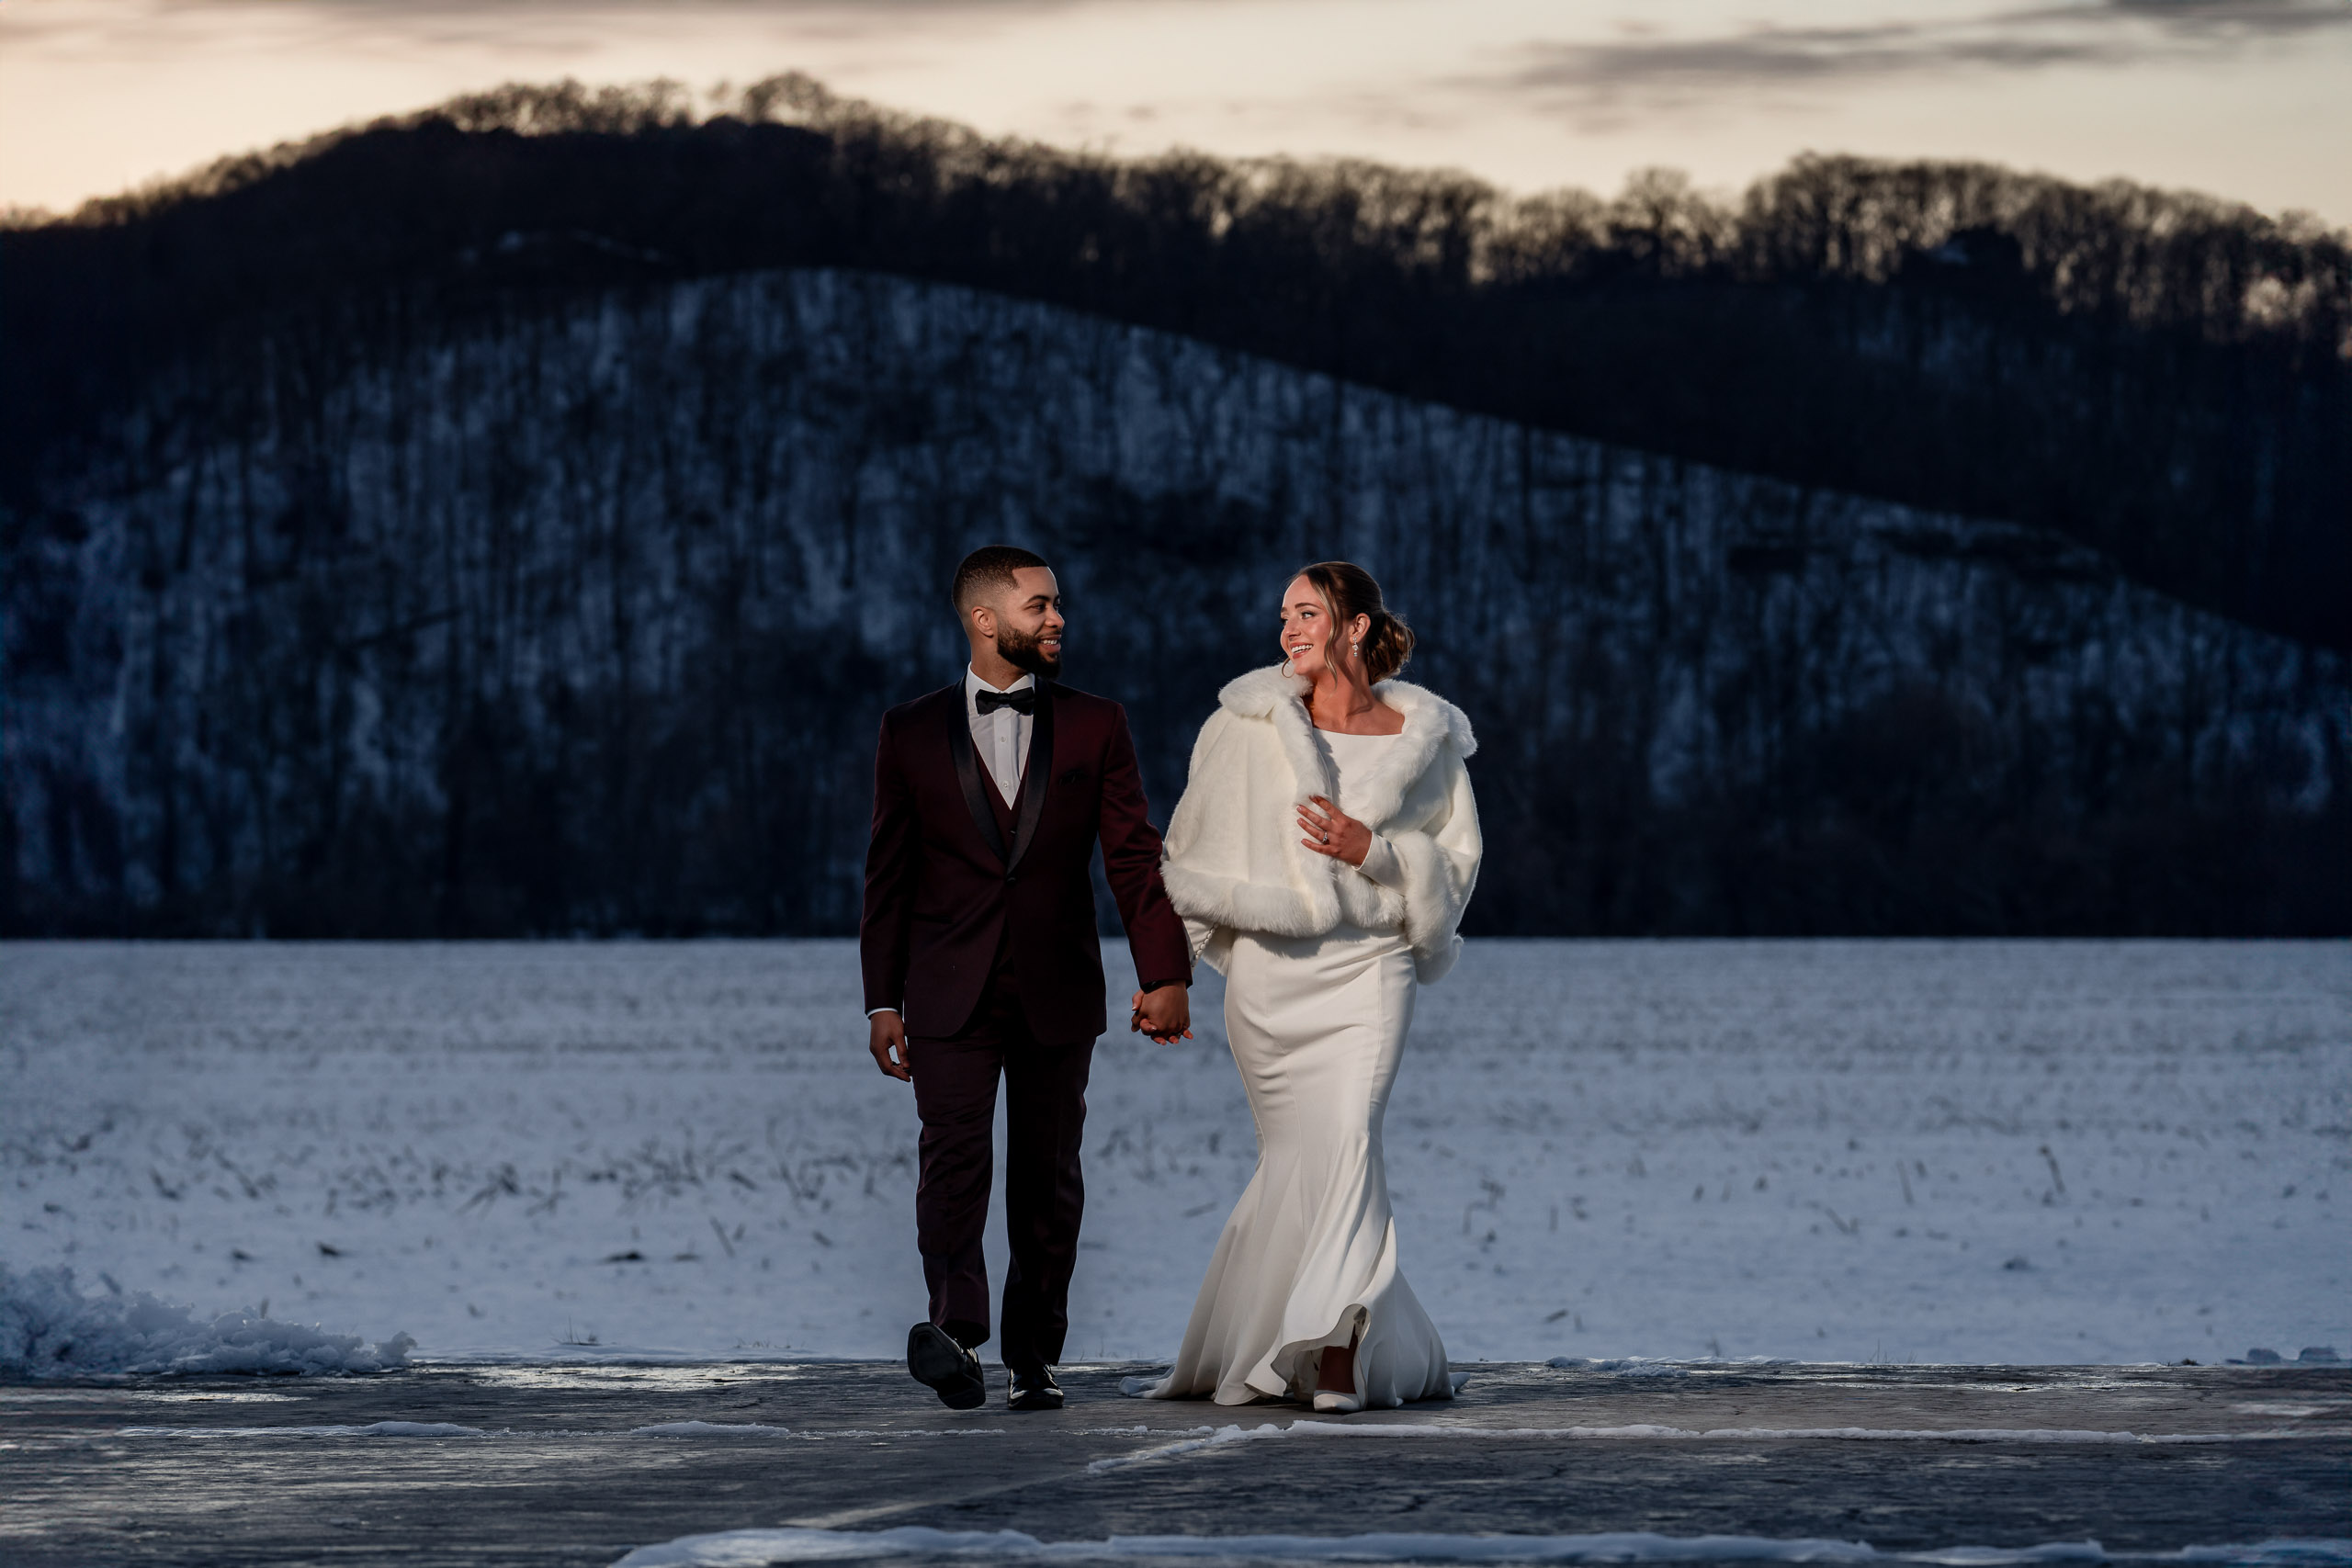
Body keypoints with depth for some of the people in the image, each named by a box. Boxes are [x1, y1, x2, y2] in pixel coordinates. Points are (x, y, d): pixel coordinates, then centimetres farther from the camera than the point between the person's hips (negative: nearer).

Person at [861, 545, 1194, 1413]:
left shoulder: (1095, 727, 6)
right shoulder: (912, 733, 5)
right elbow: (889, 875, 7)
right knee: (954, 1155, -18)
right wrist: (883, 1001, 4)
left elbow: (1136, 858, 1)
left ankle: (1034, 1356, 14)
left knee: (1048, 1176, 5)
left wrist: (1165, 975, -10)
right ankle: (957, 1334, -32)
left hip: (1058, 995, 2)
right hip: (951, 997, -1)